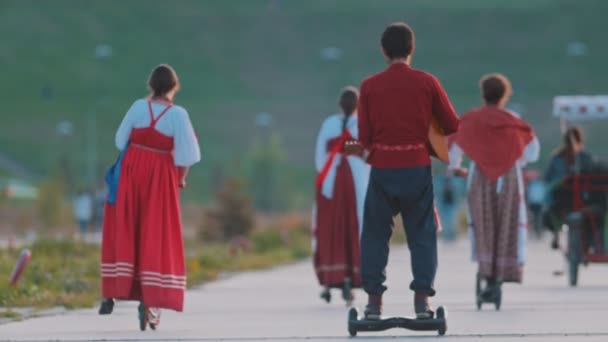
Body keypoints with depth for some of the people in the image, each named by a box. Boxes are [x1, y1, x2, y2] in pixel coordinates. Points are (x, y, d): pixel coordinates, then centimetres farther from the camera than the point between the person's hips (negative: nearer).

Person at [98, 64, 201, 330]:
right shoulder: (178, 115, -12)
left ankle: (112, 292, 13)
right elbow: (186, 154, -14)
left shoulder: (138, 107, -5)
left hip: (131, 172, 2)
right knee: (156, 238, 3)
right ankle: (149, 300, -6)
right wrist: (181, 178, 4)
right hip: (160, 177, -2)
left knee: (122, 234, 16)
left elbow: (121, 141, 3)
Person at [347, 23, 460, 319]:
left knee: (375, 234, 10)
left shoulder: (369, 86, 1)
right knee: (422, 234, 8)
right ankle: (422, 300, 1)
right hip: (418, 168, 0)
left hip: (382, 169, 0)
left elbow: (365, 136, 0)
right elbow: (453, 126, 4)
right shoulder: (427, 82, 1)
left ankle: (374, 301, 6)